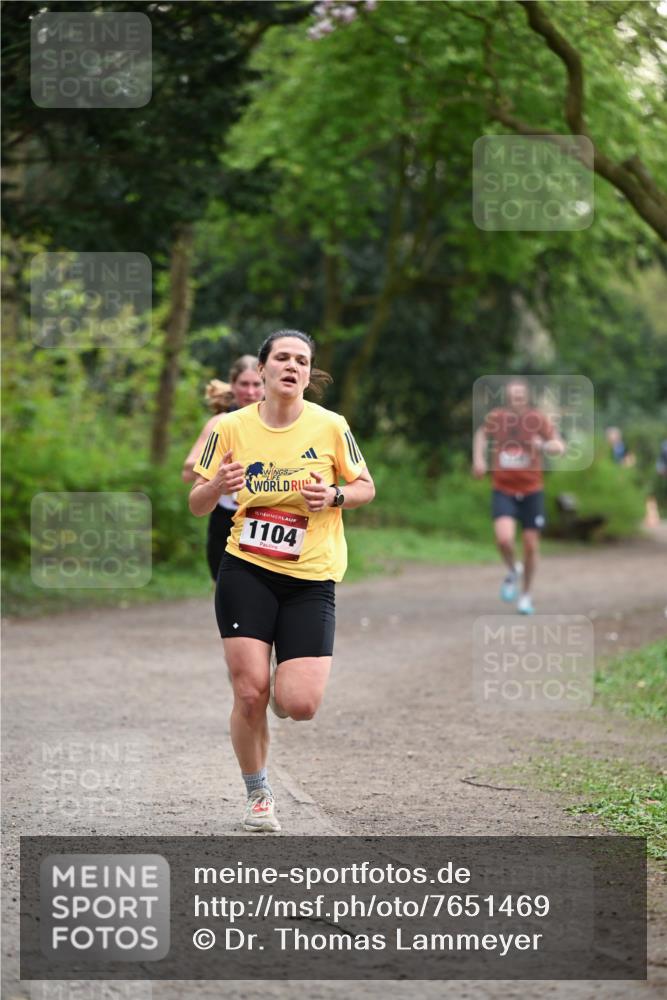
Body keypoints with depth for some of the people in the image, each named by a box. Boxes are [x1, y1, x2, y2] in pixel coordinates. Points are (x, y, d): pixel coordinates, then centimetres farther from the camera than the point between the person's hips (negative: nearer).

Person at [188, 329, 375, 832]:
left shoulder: (330, 426, -3)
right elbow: (197, 505, 5)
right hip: (247, 570, 0)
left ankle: (285, 683, 28)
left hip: (311, 578, 0)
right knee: (249, 692, -9)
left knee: (300, 705, -11)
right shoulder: (231, 427, -1)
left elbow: (365, 486, 8)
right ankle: (257, 794, 15)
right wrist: (217, 486, -18)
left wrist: (334, 495, -14)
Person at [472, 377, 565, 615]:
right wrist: (478, 458, 3)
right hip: (503, 491, 0)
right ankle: (513, 571, 11)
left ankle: (526, 594, 27)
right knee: (504, 539, -22)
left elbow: (559, 447, -12)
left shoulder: (538, 419, -9)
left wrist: (544, 446, -33)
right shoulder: (495, 418, -5)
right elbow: (481, 434, 17)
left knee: (531, 545, 5)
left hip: (532, 491, 0)